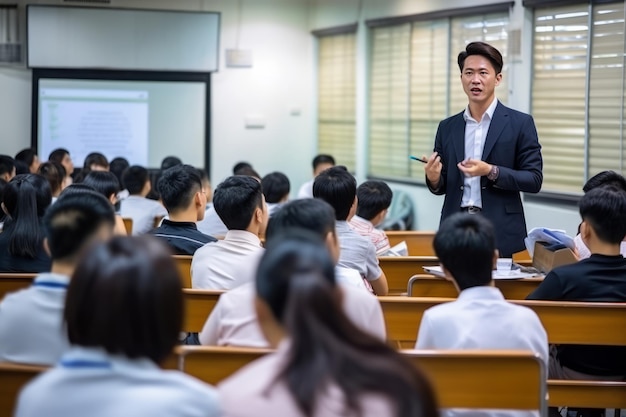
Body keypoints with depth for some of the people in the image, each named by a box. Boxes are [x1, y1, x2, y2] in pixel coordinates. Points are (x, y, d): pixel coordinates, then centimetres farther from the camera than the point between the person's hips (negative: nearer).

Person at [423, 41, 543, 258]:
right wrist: (433, 178, -9)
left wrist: (491, 172, -16)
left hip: (498, 232, -3)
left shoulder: (520, 123, 1)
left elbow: (534, 180, -3)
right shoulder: (447, 127, 11)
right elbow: (442, 186, 14)